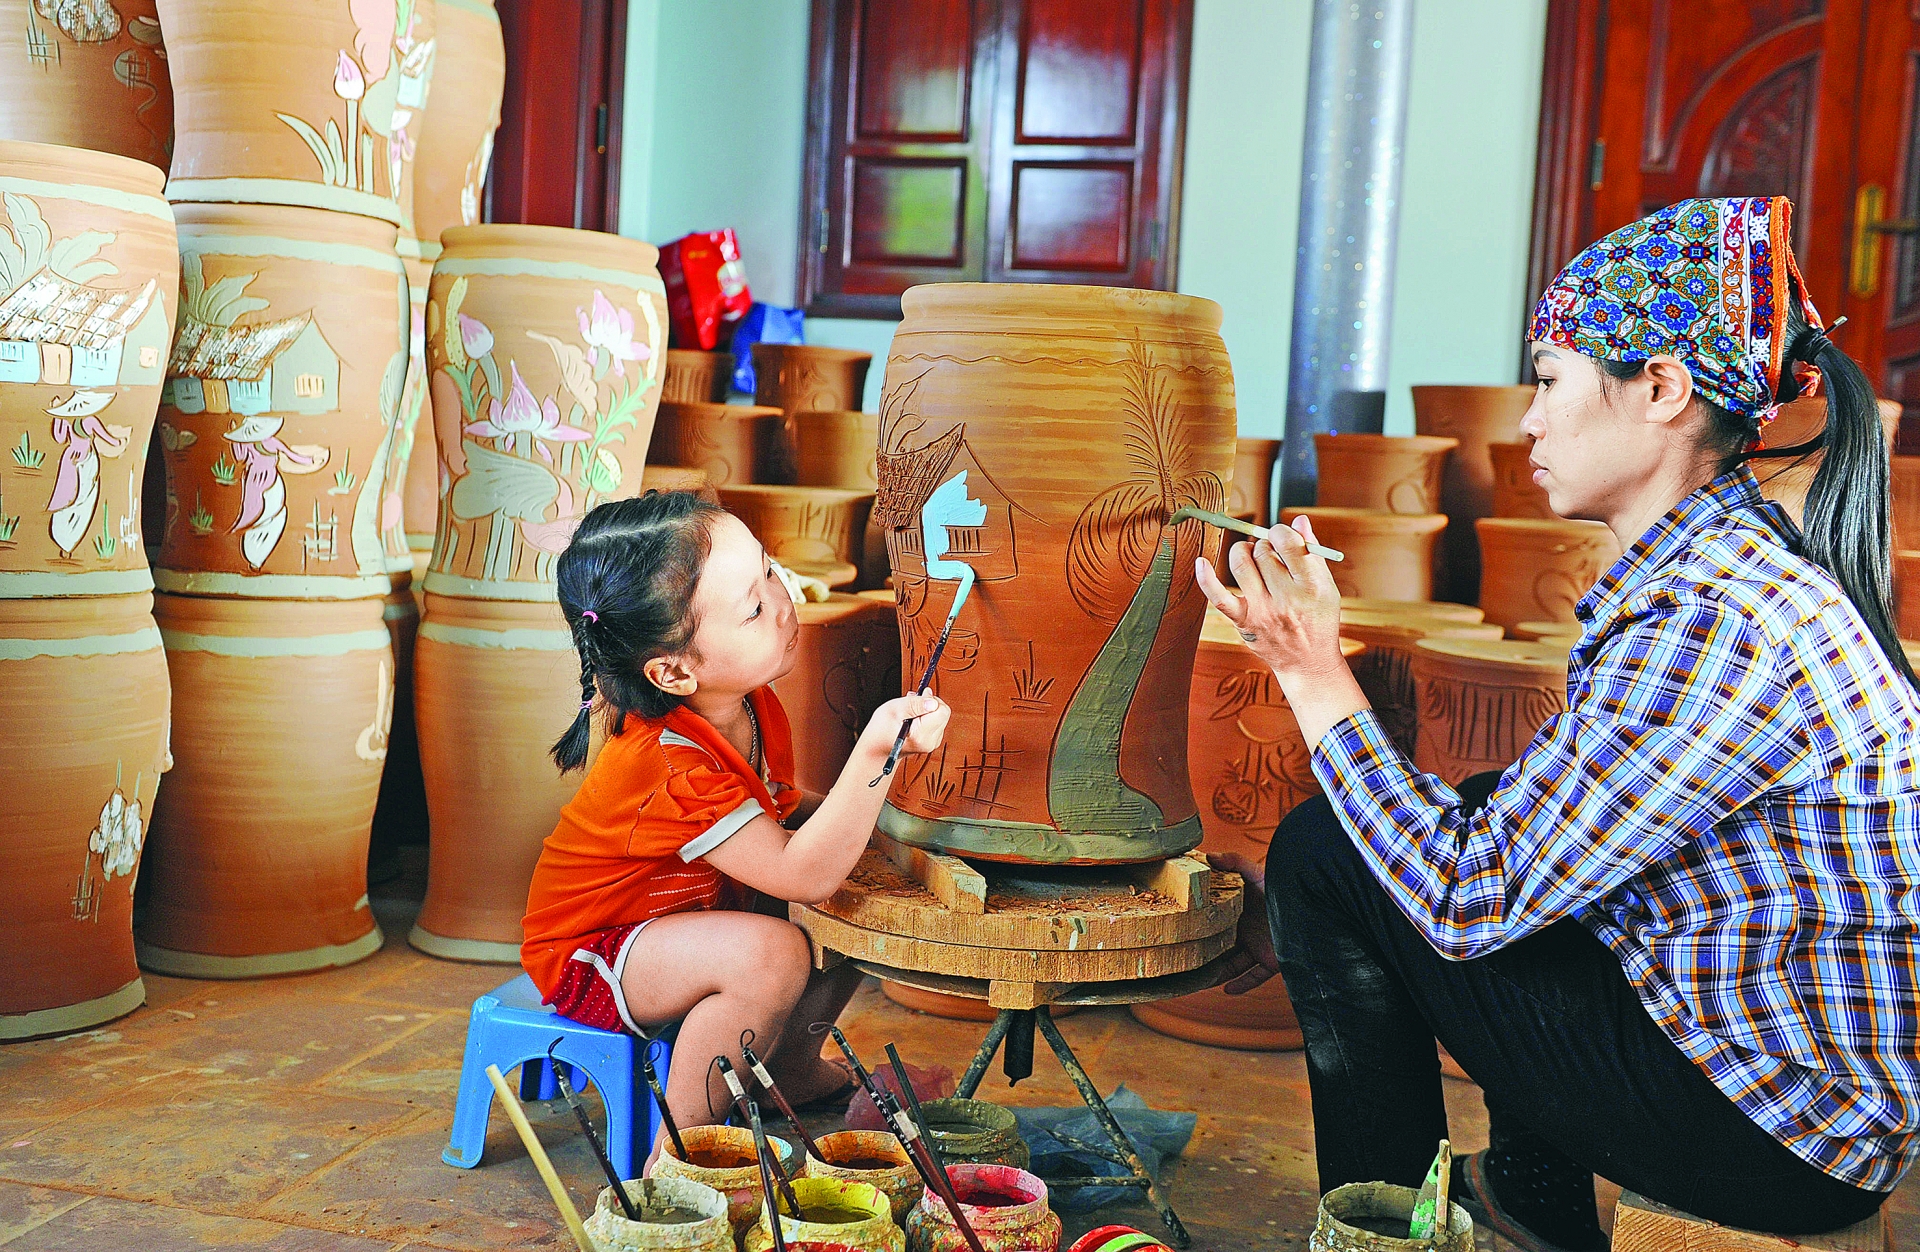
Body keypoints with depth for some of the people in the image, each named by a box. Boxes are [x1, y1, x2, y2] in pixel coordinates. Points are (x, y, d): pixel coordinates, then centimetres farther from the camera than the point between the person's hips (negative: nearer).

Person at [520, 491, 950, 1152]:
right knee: (772, 954, -35)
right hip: (589, 952, -9)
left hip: (701, 912, 9)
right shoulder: (669, 767, -36)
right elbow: (803, 875, -40)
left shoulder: (753, 706, -9)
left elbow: (774, 810, 9)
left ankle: (793, 1066, 21)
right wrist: (874, 753, -50)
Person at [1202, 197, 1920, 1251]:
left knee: (1321, 857, -8)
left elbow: (1470, 899, -22)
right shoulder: (1736, 561, 5)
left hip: (1783, 1141, -9)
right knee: (1477, 810, 23)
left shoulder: (1714, 621, -26)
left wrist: (1315, 671, -16)